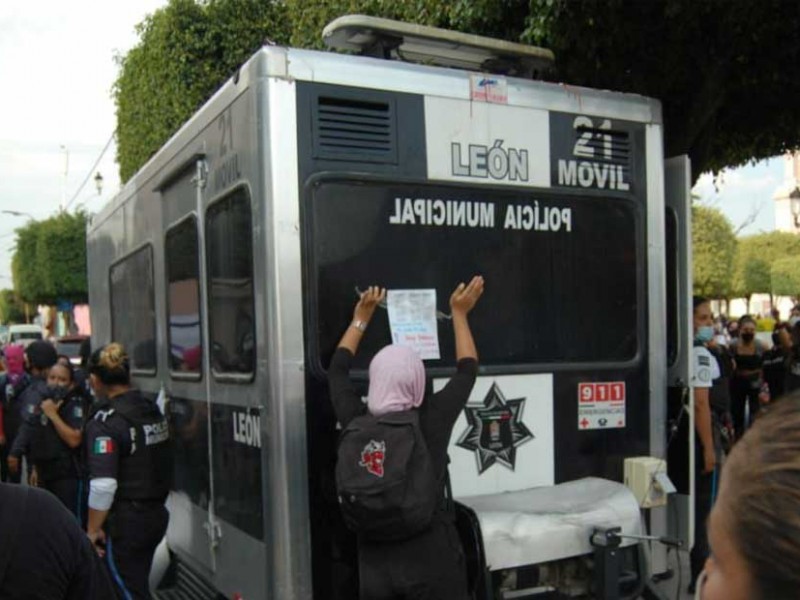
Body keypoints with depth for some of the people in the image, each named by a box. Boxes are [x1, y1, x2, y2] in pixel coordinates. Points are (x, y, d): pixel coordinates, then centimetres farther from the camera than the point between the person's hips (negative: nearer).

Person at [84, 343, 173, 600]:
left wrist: (93, 530, -12)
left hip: (124, 522, -7)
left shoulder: (105, 422, -18)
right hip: (156, 515, 7)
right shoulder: (153, 410, 4)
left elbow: (103, 486, -22)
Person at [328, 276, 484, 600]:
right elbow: (467, 370, 6)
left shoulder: (357, 422, -6)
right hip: (431, 554, -3)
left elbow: (337, 369, 13)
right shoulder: (432, 420, -11)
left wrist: (362, 316, 23)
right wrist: (459, 313, 16)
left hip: (375, 556, 3)